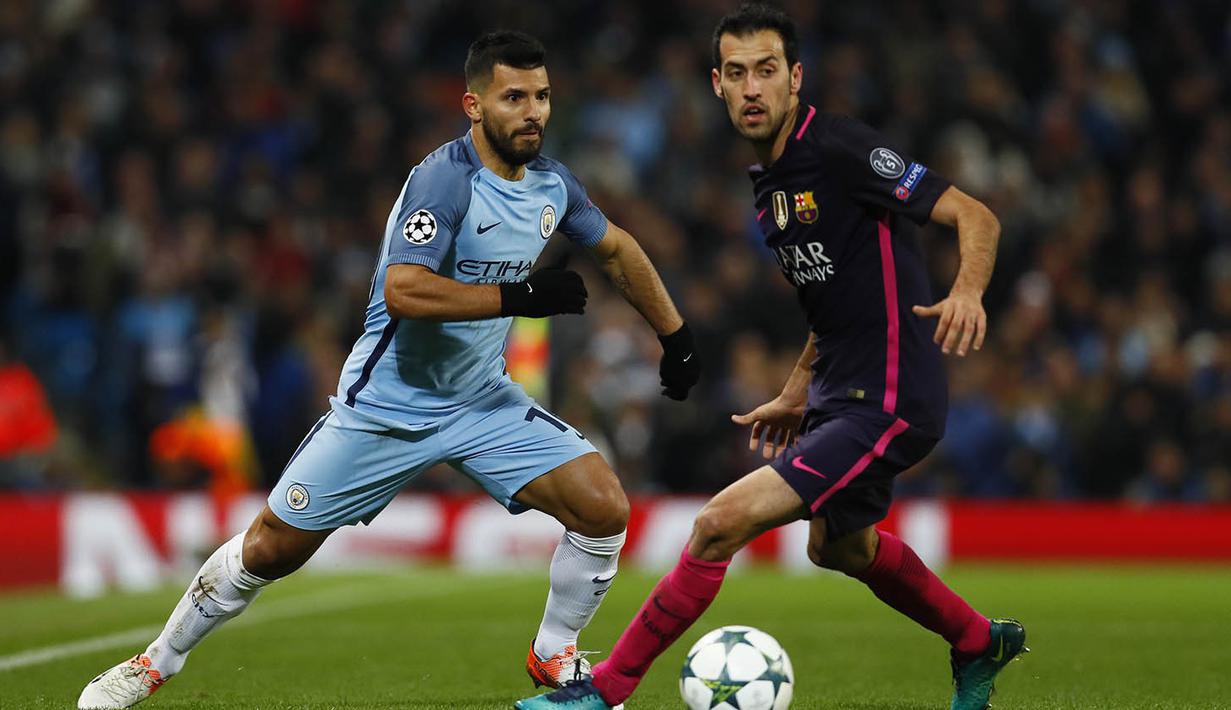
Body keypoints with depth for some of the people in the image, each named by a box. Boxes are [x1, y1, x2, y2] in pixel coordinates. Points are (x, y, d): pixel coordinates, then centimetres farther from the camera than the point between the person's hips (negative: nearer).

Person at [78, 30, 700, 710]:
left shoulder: (551, 183, 0)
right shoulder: (445, 178, -23)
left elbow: (616, 248, 20)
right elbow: (404, 291, -35)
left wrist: (676, 336, 21)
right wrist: (519, 295, -32)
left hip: (483, 401, 6)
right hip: (389, 404, -6)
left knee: (604, 508, -12)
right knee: (271, 548, 2)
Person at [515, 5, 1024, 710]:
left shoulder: (843, 149, -18)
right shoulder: (769, 181, 9)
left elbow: (976, 217, -21)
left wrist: (967, 291, -39)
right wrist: (798, 394, 23)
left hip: (887, 407, -10)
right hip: (841, 397, 10)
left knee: (721, 522, -17)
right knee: (840, 545, 32)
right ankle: (982, 643, 53)